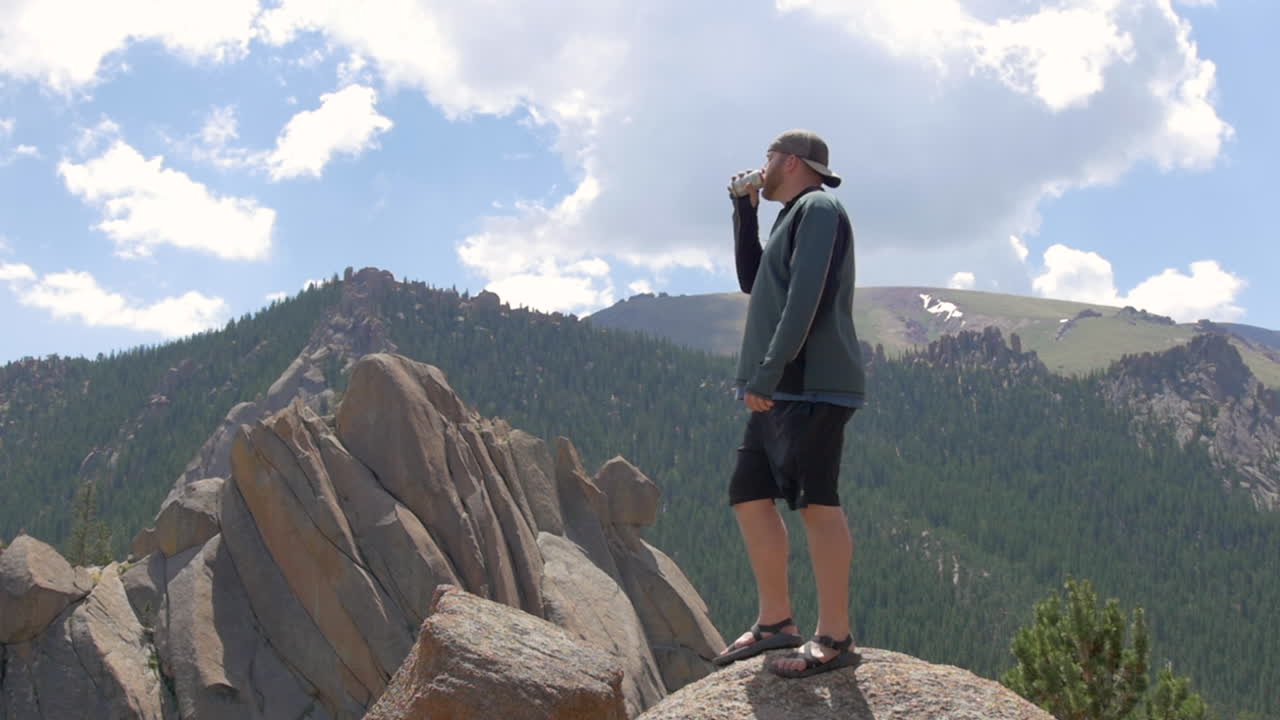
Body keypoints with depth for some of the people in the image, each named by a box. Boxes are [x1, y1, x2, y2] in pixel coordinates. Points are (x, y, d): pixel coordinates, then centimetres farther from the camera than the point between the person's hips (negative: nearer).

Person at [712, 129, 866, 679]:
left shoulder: (818, 208, -6)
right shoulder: (793, 217, 24)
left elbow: (806, 295, -17)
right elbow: (753, 281, 29)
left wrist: (767, 371, -21)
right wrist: (745, 213, 21)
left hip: (812, 385, -10)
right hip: (785, 388, 10)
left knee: (815, 500, -11)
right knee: (749, 494, 9)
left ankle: (834, 638, -8)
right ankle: (775, 620, 15)